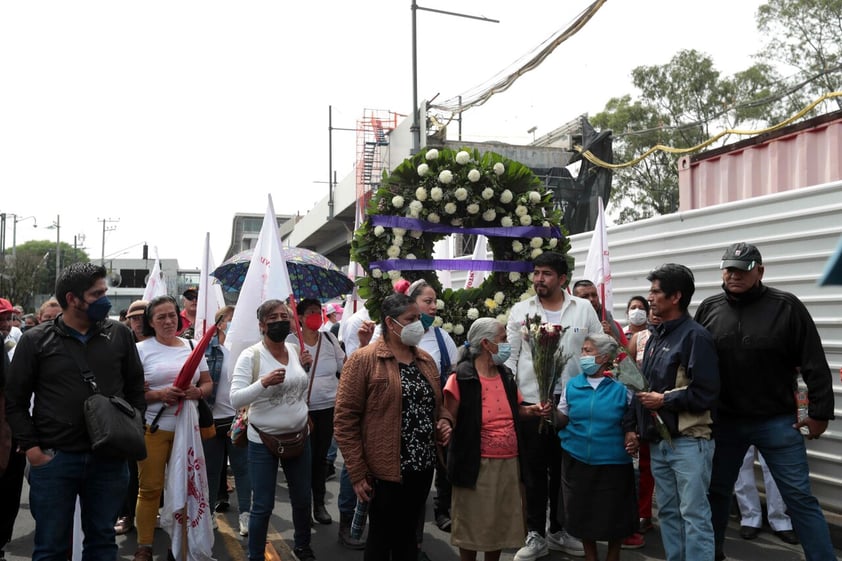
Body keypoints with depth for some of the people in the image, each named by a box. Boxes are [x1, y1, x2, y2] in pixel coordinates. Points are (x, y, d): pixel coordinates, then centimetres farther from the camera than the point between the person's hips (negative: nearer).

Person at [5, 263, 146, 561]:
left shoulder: (119, 334, 3)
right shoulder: (35, 340, -2)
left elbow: (135, 387, 11)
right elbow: (15, 400, 2)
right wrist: (31, 448, -5)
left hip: (110, 459, 2)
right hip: (53, 460, -2)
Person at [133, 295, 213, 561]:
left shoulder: (192, 346, 10)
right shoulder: (141, 349, -2)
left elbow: (208, 383, 14)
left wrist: (196, 392, -8)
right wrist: (160, 394, -21)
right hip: (152, 428, -3)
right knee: (149, 488, 3)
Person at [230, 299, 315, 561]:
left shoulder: (295, 350, 2)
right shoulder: (250, 356, -13)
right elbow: (235, 399, -19)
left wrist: (306, 367, -1)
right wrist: (264, 382, -31)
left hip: (299, 436, 5)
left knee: (302, 499, 18)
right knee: (263, 506, 3)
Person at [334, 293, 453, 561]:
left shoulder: (426, 360, 10)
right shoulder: (363, 360, -11)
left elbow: (437, 404, 23)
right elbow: (344, 419, -12)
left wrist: (445, 421, -1)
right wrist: (357, 473, -14)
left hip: (423, 468, 6)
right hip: (385, 471, -6)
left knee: (408, 534, 19)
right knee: (382, 537, 8)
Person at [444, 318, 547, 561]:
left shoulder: (506, 376, 8)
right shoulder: (461, 378, -13)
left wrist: (531, 410, 3)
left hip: (509, 463, 7)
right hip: (476, 464, -6)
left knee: (500, 525, 16)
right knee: (472, 525, 6)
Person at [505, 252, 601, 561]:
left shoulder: (584, 308, 2)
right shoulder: (519, 310, 2)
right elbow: (510, 355, 2)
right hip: (530, 402, 0)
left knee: (565, 470, 12)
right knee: (534, 470, 7)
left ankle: (559, 530, 27)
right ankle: (536, 535, 18)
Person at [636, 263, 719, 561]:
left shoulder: (695, 336, -11)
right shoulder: (655, 337, 14)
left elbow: (705, 393, -18)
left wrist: (664, 400, -13)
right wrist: (640, 427, 12)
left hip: (689, 442, -8)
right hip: (659, 441, 8)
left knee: (694, 514, -4)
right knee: (668, 512, 14)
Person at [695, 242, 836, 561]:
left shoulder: (786, 307, -7)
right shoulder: (709, 308, 2)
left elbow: (814, 365, -6)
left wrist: (820, 412, -7)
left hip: (776, 422, -3)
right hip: (724, 421, 3)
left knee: (799, 497, 1)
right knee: (716, 490, 15)